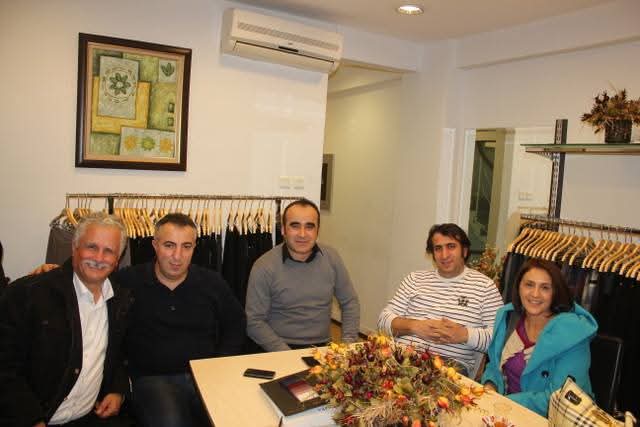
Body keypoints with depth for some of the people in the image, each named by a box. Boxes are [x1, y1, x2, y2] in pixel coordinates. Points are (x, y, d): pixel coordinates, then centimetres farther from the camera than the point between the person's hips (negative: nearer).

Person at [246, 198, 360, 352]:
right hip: (282, 351, -2)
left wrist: (348, 342, 0)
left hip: (323, 346, 3)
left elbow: (350, 302, 13)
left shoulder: (331, 257, 4)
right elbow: (254, 321, -6)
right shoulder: (264, 267, -8)